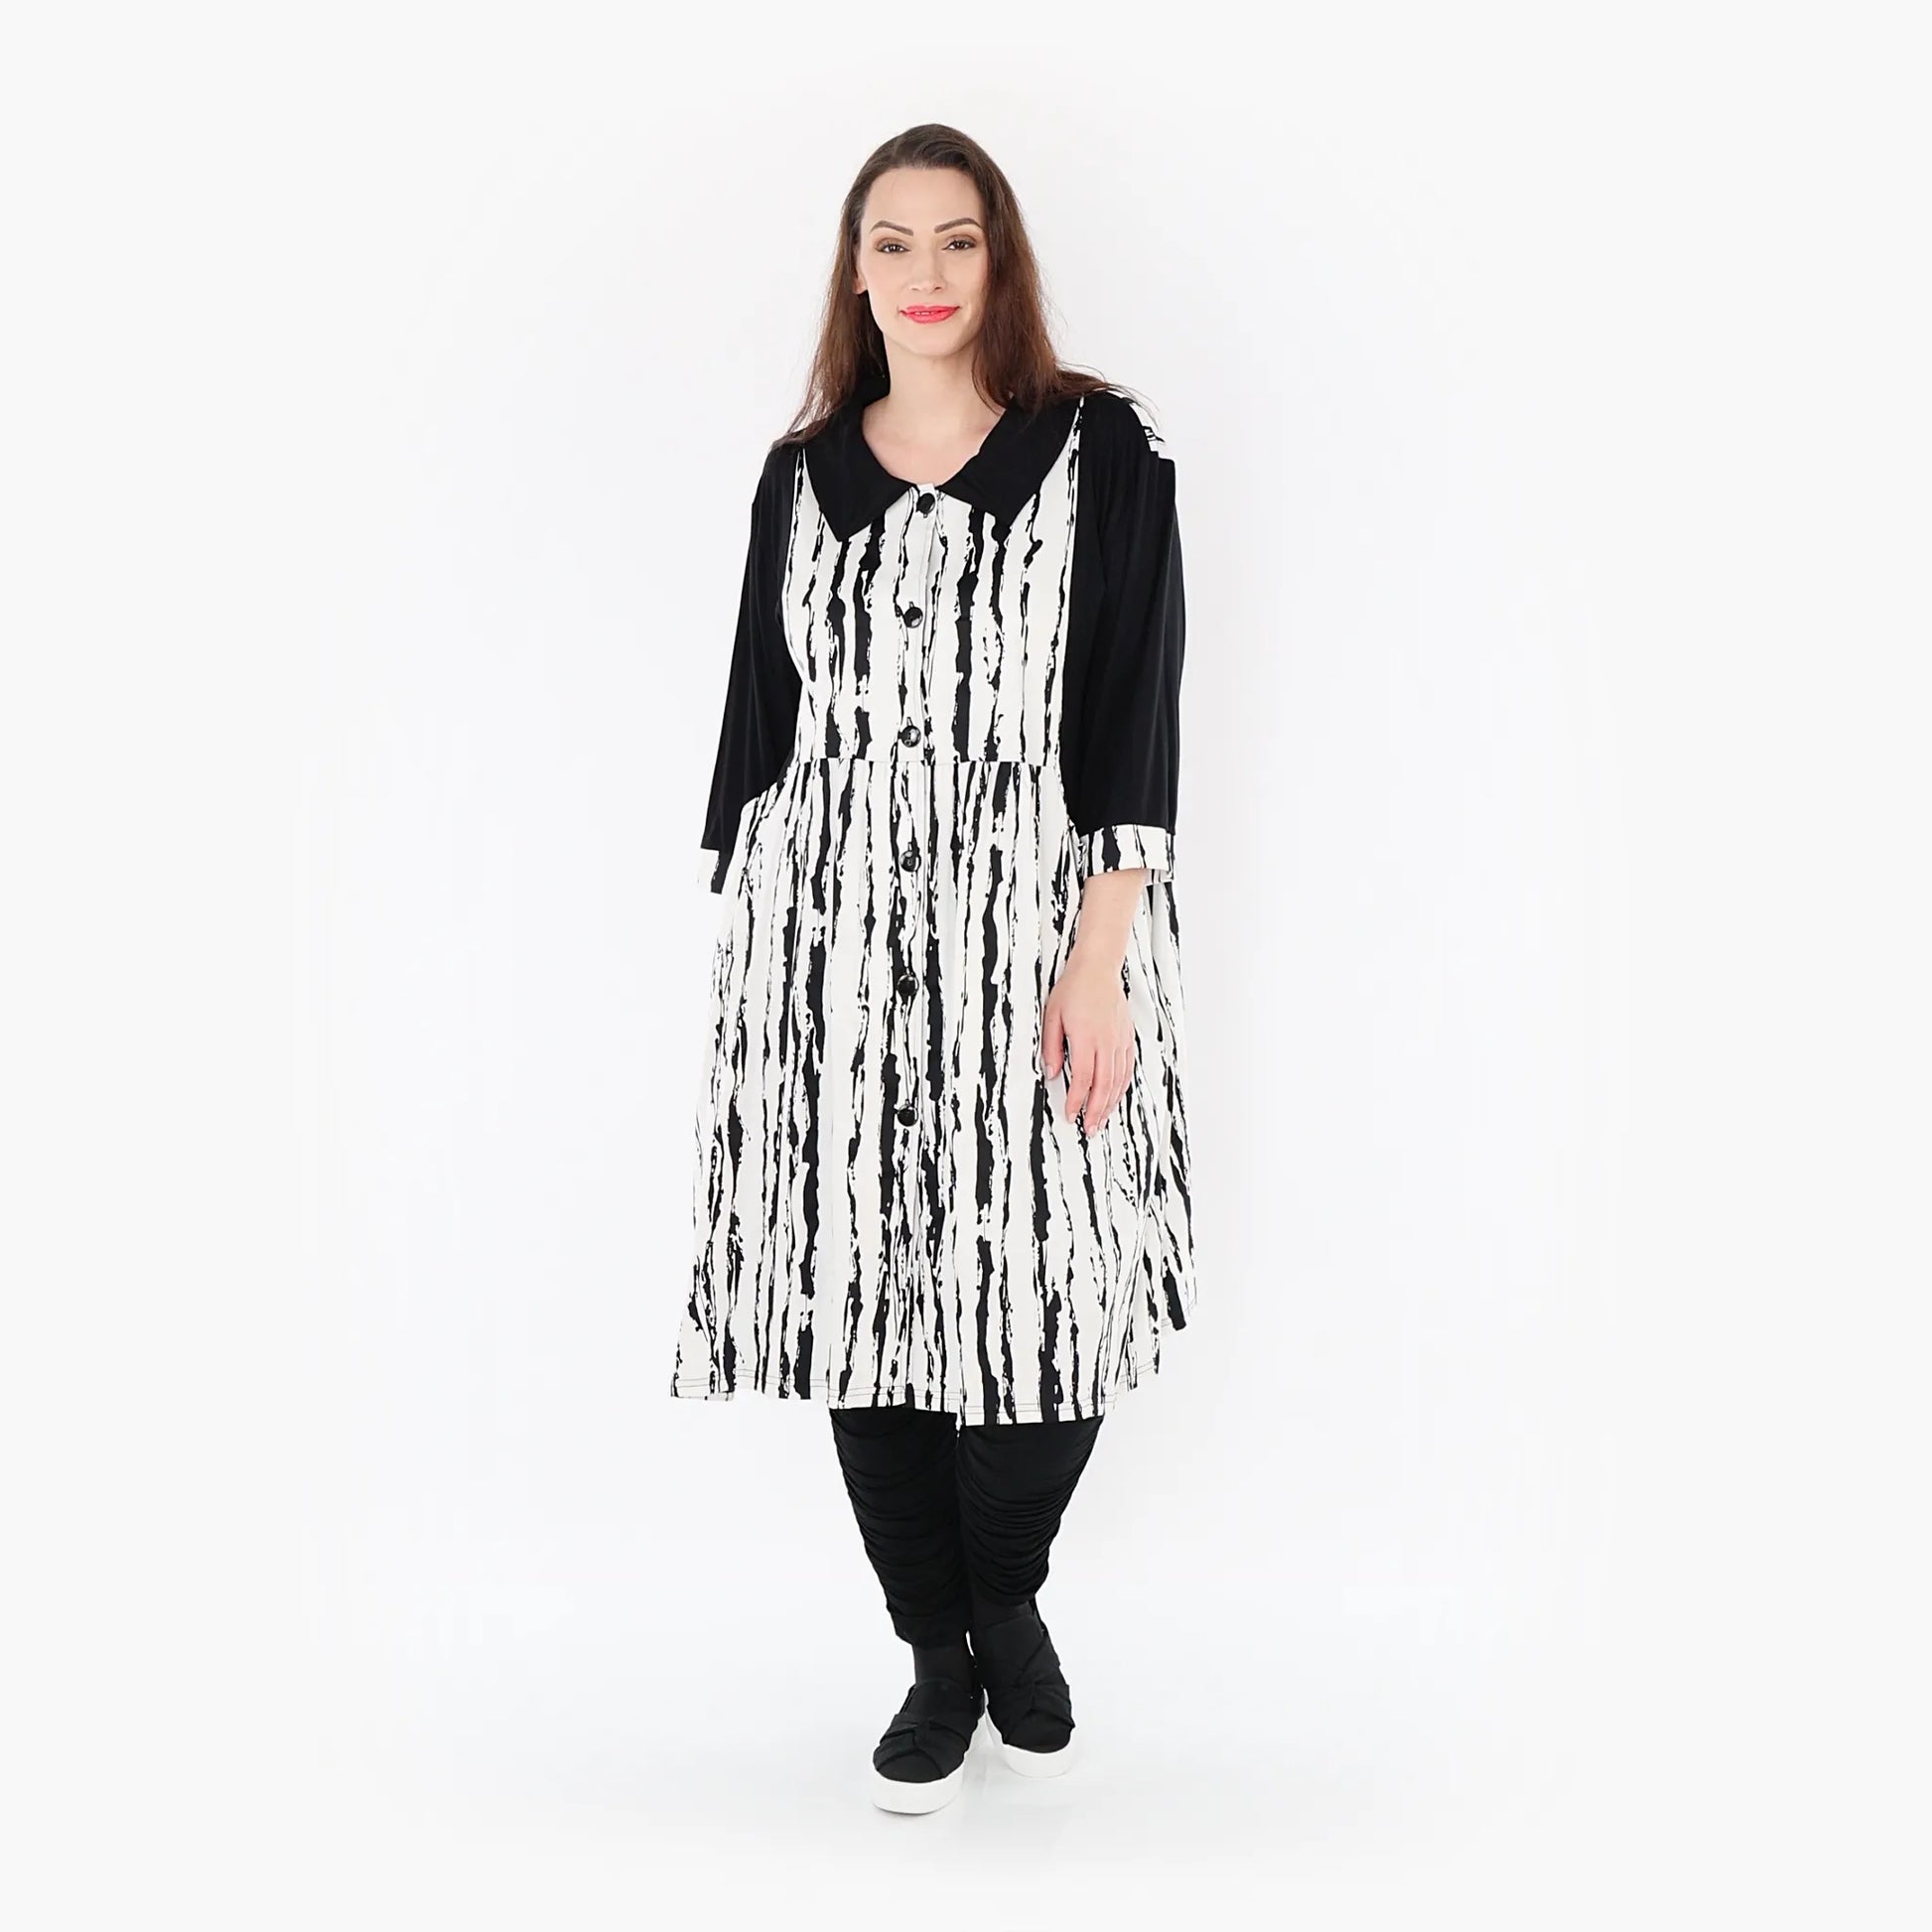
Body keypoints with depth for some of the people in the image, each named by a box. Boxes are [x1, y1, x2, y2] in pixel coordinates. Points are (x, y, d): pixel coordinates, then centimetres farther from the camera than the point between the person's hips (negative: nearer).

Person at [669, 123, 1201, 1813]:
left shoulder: (1099, 448, 2)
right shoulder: (802, 473, 12)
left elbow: (1137, 717, -4)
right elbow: (763, 715, 15)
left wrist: (1097, 959, -12)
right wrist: (742, 940, 10)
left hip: (1034, 920, -3)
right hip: (829, 930, 3)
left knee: (1045, 1289, -5)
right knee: (864, 1290, 3)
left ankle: (1009, 1609, 24)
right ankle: (940, 1657, 21)